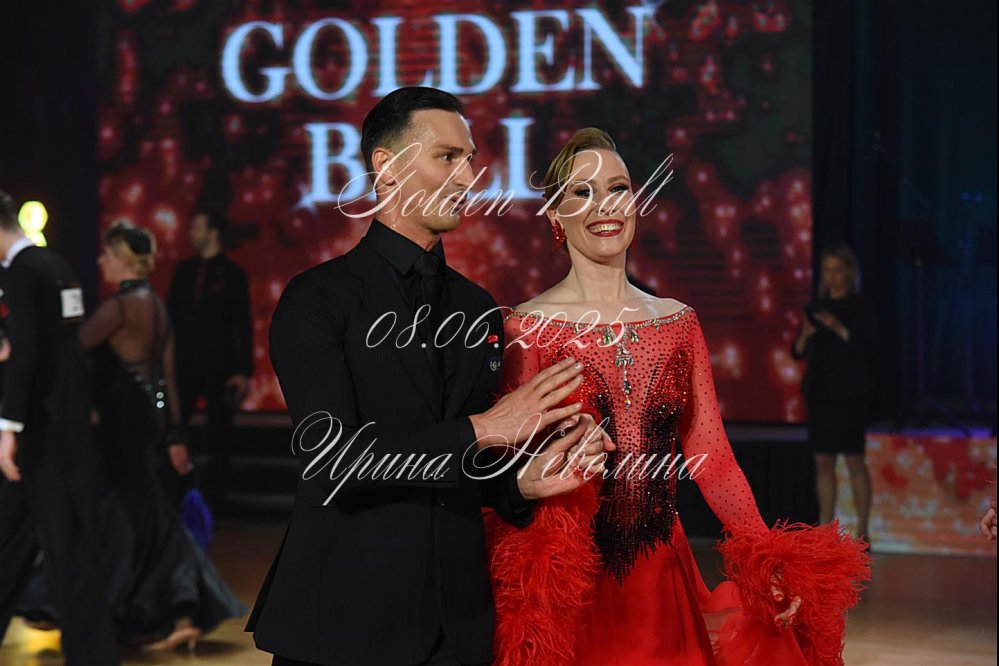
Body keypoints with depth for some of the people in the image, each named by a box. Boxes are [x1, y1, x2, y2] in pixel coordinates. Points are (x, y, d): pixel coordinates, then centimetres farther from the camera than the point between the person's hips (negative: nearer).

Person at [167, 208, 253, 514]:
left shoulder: (232, 274, -1)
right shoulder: (183, 269, 11)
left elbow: (243, 326, -3)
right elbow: (171, 314, 12)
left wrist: (243, 372, -10)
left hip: (219, 363, -3)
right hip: (184, 362, 3)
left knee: (218, 437, 4)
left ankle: (214, 499, 12)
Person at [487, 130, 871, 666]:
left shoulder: (678, 322, 7)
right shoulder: (527, 328, -5)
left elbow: (711, 458, 4)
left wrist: (767, 556, -9)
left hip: (664, 581, 4)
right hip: (568, 592, -3)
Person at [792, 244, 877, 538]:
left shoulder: (860, 308, -3)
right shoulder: (817, 307, 12)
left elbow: (868, 351, -13)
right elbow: (798, 352, 11)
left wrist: (841, 330, -23)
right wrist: (805, 334, -10)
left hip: (850, 395, -5)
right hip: (819, 391, 5)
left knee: (855, 461, -4)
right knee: (823, 462, 5)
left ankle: (862, 531, 1)